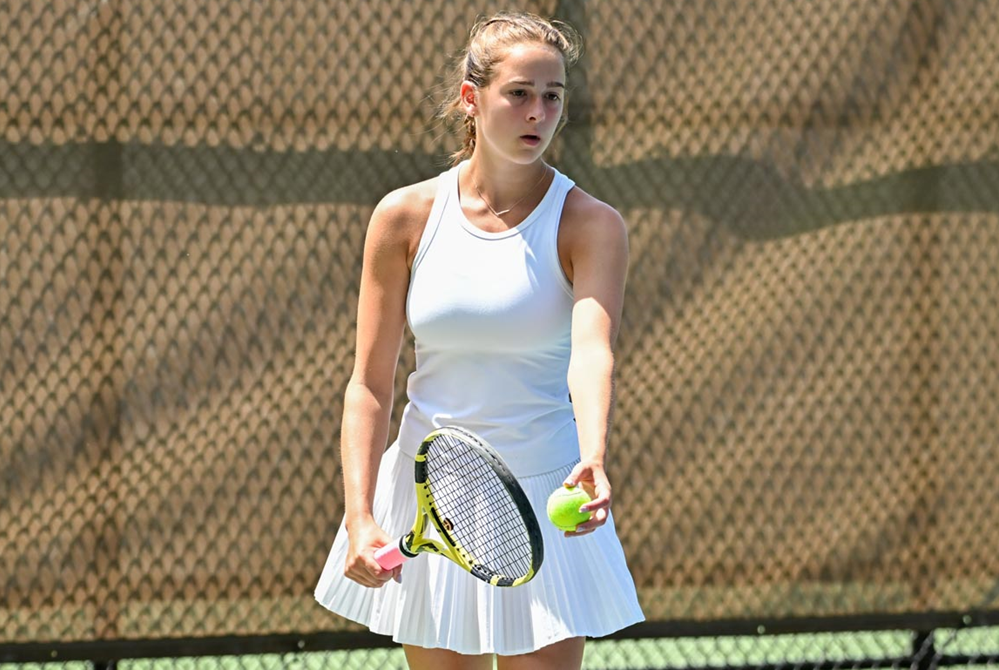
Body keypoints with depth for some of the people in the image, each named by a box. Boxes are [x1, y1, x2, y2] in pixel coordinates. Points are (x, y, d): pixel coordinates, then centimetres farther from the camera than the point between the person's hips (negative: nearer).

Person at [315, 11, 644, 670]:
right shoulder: (405, 217, -2)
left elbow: (593, 351, -24)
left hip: (544, 502, -2)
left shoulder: (591, 225, -7)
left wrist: (593, 460, -44)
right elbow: (370, 383, 0)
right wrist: (360, 519, -12)